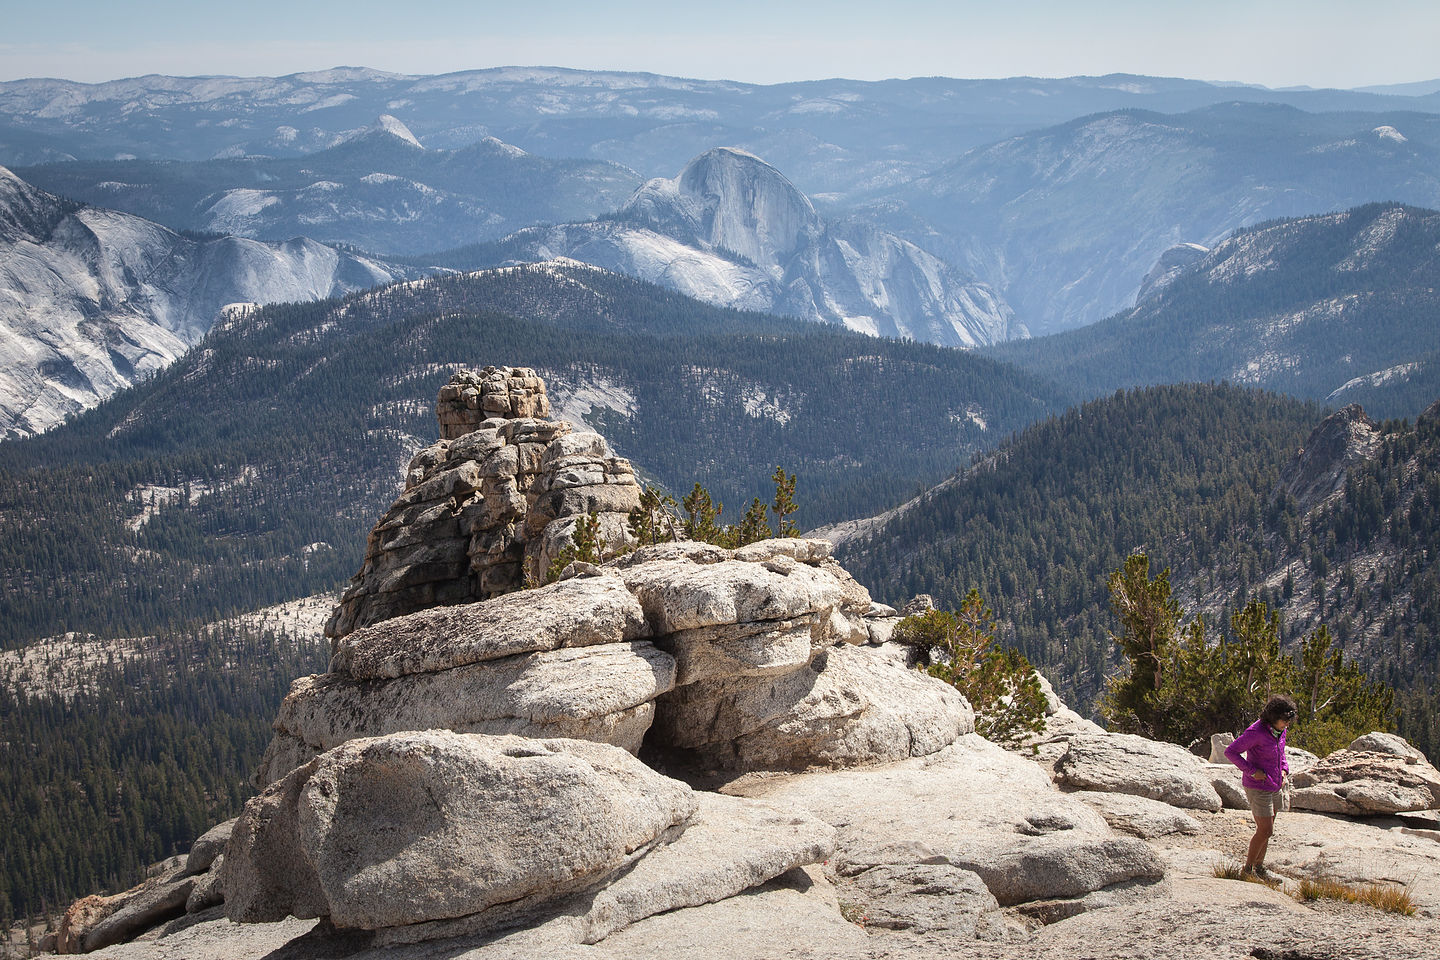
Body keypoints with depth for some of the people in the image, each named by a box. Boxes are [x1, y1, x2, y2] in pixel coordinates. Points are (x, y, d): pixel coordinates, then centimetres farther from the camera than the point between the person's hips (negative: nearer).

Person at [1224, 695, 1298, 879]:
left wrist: (1284, 769, 6)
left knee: (1267, 829, 14)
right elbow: (1230, 752, -20)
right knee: (1265, 831, -6)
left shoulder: (1279, 731, 2)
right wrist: (1252, 770, -22)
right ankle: (1248, 869, 9)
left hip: (1275, 787, 8)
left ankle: (1259, 866, 28)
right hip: (1258, 788, -8)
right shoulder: (1255, 732, -22)